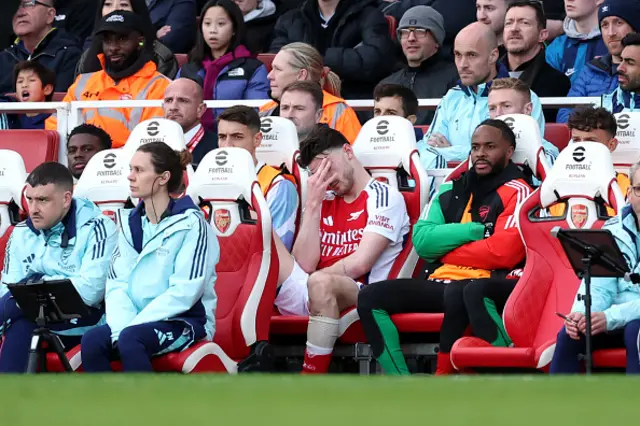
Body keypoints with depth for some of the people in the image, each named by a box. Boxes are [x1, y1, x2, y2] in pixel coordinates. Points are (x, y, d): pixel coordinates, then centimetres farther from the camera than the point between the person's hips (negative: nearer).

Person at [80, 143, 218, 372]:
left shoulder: (190, 223, -8)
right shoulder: (130, 222, 11)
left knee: (130, 339, -34)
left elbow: (184, 292, -15)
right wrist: (121, 326, -15)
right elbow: (117, 284, 5)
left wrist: (130, 327, -20)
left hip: (186, 322, -5)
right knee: (92, 341, -25)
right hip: (139, 322, 6)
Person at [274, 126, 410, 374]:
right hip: (304, 298, 6)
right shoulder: (325, 202, 20)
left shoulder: (385, 197, 3)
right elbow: (305, 264, 6)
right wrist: (312, 204, 3)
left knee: (321, 283, -40)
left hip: (357, 296, -6)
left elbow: (359, 263, -9)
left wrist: (311, 279, 1)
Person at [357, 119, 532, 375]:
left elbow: (503, 252, -12)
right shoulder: (452, 190, 20)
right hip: (442, 284, 7)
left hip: (494, 284, -7)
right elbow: (422, 240, 8)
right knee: (371, 297, -12)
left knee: (458, 293, -41)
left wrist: (445, 251, 1)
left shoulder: (516, 192, 1)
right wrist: (473, 230, -4)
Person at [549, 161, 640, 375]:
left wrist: (611, 317, -32)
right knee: (570, 334, -18)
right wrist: (581, 314, -21)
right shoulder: (614, 229, 6)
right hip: (619, 320, 5)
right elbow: (599, 286, 1)